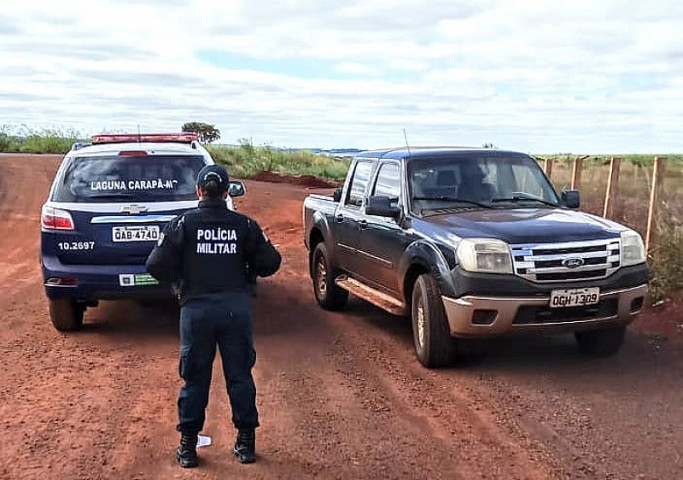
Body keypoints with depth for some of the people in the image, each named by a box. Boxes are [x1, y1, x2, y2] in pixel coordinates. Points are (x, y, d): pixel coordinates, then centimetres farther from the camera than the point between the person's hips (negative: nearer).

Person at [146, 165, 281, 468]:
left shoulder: (182, 224, -3)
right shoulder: (244, 225, 1)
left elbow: (156, 266, -8)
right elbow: (270, 263, 1)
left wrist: (179, 282, 11)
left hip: (196, 309, -1)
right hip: (237, 308, 1)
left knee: (195, 378, 10)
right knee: (240, 375, 11)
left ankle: (188, 446, 17)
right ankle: (246, 442, 20)